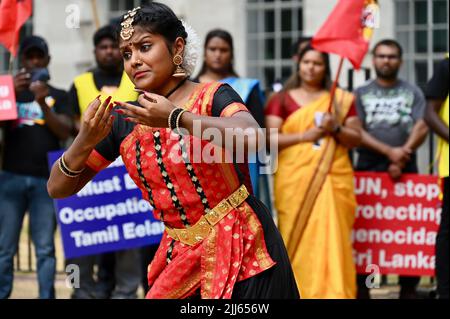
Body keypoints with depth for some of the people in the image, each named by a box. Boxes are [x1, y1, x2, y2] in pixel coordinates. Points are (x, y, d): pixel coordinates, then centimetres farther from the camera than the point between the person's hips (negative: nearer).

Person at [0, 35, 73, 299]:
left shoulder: (58, 96, 14)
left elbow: (64, 133, 1)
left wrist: (43, 104, -12)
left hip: (46, 180, -1)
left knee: (45, 248, -3)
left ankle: (47, 297, -3)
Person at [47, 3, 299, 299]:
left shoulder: (212, 97, -9)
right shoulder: (123, 122, 4)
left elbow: (252, 136, -32)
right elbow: (58, 188, 4)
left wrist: (175, 118, -34)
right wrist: (86, 140, -15)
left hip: (240, 247, -4)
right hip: (181, 256, 5)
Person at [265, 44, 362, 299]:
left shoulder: (342, 99, 13)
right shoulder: (283, 99, 9)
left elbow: (356, 139, 10)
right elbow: (271, 138, 0)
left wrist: (336, 129, -8)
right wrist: (305, 135, -10)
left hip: (332, 179, 1)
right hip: (295, 179, -1)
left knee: (331, 236, -8)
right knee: (298, 237, -5)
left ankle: (332, 292, -9)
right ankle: (298, 290, -1)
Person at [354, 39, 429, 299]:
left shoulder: (413, 93, 11)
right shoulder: (361, 94, 10)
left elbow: (421, 129, -1)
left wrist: (401, 158, -13)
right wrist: (389, 151, -12)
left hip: (405, 173, 0)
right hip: (368, 172, 0)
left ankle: (409, 289, 4)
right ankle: (361, 288, 3)